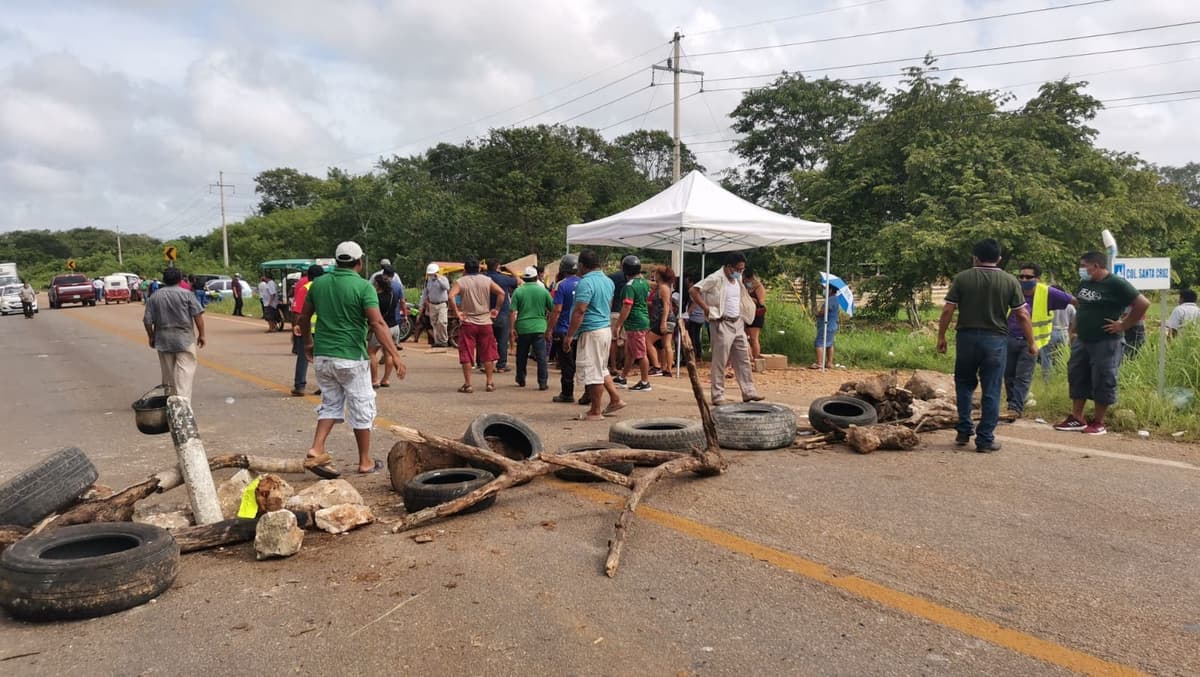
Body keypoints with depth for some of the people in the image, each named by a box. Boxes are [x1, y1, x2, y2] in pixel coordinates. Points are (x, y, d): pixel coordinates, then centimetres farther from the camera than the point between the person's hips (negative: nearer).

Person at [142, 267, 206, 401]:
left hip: (163, 340, 4)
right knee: (185, 370, -7)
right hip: (184, 339, -4)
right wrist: (201, 334, -1)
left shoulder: (154, 297, 5)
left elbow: (147, 321, 5)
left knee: (168, 373, 14)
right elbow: (198, 316, -8)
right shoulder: (187, 294, -4)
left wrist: (151, 337, 16)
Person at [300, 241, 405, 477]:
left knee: (331, 403, 18)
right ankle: (365, 462, 17)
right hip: (351, 357, -5)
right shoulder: (363, 286, -11)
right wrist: (394, 354, -20)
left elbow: (304, 318, 13)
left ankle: (316, 450, 1)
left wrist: (308, 343, 29)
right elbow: (377, 323, -20)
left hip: (322, 355, 5)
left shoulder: (318, 283, 6)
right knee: (361, 408, 8)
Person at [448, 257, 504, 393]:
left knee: (466, 355, 4)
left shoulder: (460, 282, -3)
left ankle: (467, 384, 4)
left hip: (467, 322, -2)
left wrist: (456, 313, -11)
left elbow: (451, 296, -19)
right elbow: (501, 292, -5)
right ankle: (489, 383, 14)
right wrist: (496, 309, 1)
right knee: (487, 354, 11)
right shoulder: (487, 280, 4)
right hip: (485, 322, 2)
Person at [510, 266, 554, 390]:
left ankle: (521, 381, 26)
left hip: (523, 328, 1)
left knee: (521, 357, 15)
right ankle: (543, 382, -2)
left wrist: (512, 328, 1)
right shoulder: (543, 291, 0)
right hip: (539, 328, -1)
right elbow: (553, 309, 5)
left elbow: (513, 313, -5)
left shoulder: (518, 291, -2)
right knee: (541, 357, 1)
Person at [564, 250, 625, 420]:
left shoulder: (585, 283, -17)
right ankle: (615, 399, 22)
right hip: (606, 329, 9)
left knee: (592, 372, -2)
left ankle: (595, 412, 3)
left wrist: (569, 336, -18)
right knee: (602, 369, 22)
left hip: (591, 331, -9)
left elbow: (579, 311, -21)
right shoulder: (608, 281, 10)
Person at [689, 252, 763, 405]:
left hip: (738, 324, 8)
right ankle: (718, 395, 4)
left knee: (743, 359, 9)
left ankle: (748, 392, 16)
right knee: (720, 361, -2)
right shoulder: (716, 279, -13)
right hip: (722, 324, -8)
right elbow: (694, 291, -20)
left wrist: (744, 314, 14)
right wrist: (707, 309, -21)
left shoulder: (738, 279, 12)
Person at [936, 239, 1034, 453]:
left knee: (964, 385, 17)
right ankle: (985, 439, 7)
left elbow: (947, 310, -3)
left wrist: (941, 337, 6)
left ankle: (964, 432, 18)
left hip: (966, 337, 1)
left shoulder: (962, 278, -1)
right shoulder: (1010, 281, 0)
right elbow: (1022, 315, 0)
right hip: (995, 340, 0)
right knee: (991, 391, 5)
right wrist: (1031, 343, 9)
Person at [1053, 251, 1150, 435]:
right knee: (1077, 378, 9)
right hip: (1081, 341, 8)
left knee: (1102, 381, -1)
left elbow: (1143, 304, -16)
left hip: (1106, 343, -8)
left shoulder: (1116, 284, -13)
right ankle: (1076, 419, 17)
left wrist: (1123, 325, -14)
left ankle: (1098, 422, 7)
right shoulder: (1084, 283, 10)